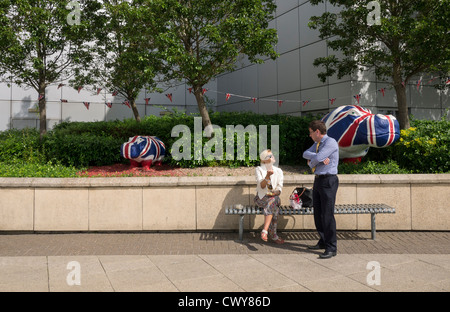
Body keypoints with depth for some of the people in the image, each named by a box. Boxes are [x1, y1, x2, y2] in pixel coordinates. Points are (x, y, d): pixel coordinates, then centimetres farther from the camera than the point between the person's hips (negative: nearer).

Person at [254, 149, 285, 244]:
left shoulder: (278, 171, 12)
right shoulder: (259, 169, 3)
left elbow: (280, 187, 6)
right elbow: (261, 186, -10)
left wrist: (276, 192, -17)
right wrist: (267, 176, -27)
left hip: (274, 197, 2)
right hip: (262, 198, -2)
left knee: (273, 201, -35)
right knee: (273, 204, -34)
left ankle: (265, 231, -39)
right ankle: (273, 235, -33)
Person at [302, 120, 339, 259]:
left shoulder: (331, 142, -14)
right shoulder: (317, 144, 15)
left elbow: (317, 158, -23)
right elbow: (305, 154, 4)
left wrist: (312, 161, -1)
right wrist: (319, 159, -12)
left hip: (328, 181, -9)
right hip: (318, 180, 9)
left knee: (327, 215, -8)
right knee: (318, 214, 13)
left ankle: (331, 248, -1)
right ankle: (323, 242, 26)